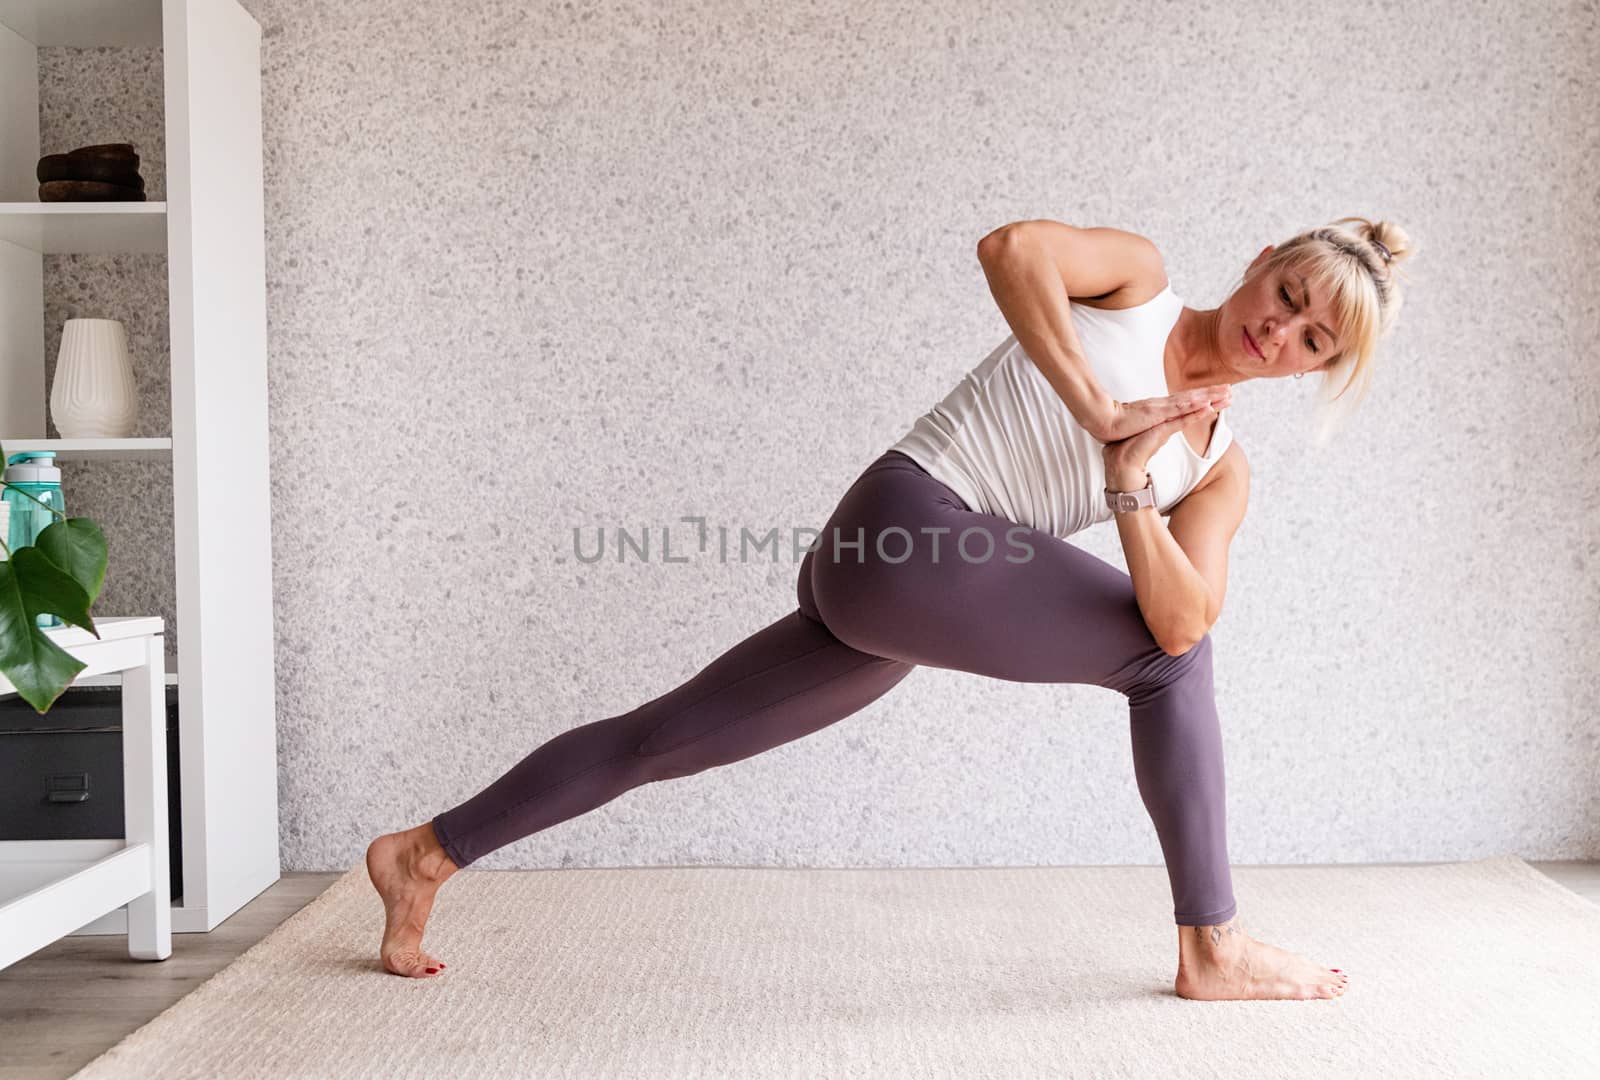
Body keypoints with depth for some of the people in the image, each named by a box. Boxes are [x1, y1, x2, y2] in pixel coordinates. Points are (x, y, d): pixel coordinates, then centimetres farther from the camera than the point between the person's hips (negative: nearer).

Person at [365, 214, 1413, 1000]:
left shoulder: (1221, 467, 14)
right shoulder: (1137, 276, 2)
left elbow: (1184, 619, 0)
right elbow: (1010, 246, -19)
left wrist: (1132, 488, -13)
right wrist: (1097, 407, -17)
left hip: (876, 594, 7)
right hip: (906, 527, -7)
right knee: (1163, 658, -2)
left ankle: (425, 853, 27)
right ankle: (1215, 949, 13)